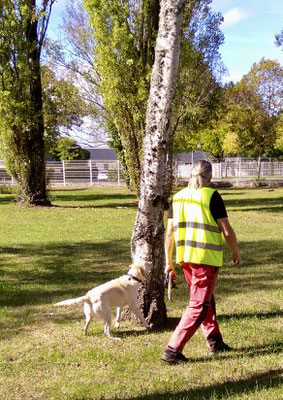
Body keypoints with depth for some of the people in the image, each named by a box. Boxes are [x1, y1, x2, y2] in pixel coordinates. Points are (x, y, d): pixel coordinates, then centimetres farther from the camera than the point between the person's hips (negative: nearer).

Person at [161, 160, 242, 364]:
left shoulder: (178, 197, 6)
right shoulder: (212, 196, -9)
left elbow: (170, 232, 5)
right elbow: (227, 230, -9)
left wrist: (169, 262, 10)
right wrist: (236, 252, 8)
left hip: (185, 258, 6)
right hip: (207, 258, -6)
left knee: (205, 299, 23)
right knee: (199, 306, 0)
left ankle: (215, 341, 34)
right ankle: (173, 349, -4)